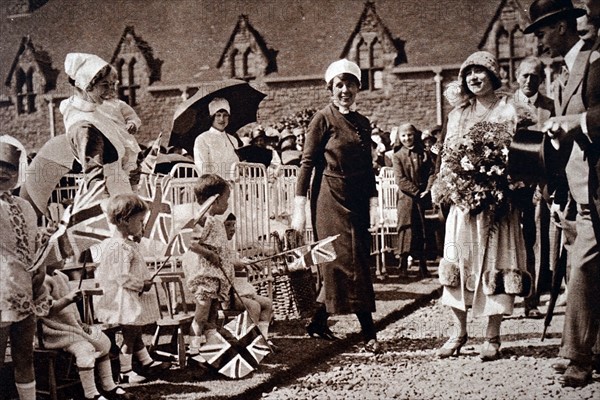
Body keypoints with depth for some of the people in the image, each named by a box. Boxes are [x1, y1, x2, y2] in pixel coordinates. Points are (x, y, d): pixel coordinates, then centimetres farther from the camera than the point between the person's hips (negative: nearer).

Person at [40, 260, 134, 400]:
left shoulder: (60, 276, 11)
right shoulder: (42, 280, -20)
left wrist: (80, 323, 10)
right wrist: (67, 299, -40)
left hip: (71, 326, 10)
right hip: (55, 332, -10)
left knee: (102, 342, 9)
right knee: (85, 348, -28)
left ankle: (109, 387, 16)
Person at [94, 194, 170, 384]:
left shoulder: (128, 243, 10)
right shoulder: (121, 247, -24)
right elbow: (122, 277, -26)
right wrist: (141, 285, -20)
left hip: (133, 298, 11)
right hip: (126, 299, -11)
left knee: (136, 333, 20)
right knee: (129, 334, -1)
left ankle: (146, 362, 31)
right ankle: (125, 371, 9)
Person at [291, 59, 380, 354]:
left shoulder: (362, 123, 13)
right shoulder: (323, 119, -5)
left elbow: (368, 166, 15)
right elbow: (307, 163, -8)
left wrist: (373, 202, 5)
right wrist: (299, 207, -13)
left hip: (357, 201, 7)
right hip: (331, 199, -7)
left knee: (336, 264, 9)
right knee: (350, 262, -8)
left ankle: (318, 321, 23)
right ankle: (369, 334, -6)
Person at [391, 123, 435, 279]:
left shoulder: (424, 154, 8)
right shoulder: (398, 156, 1)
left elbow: (432, 173, 2)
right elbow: (400, 180, -7)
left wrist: (427, 191, -12)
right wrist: (416, 192, -14)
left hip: (423, 198, 2)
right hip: (406, 198, -2)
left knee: (423, 231, 6)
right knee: (407, 230, -5)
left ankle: (423, 266, 13)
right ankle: (403, 265, -2)